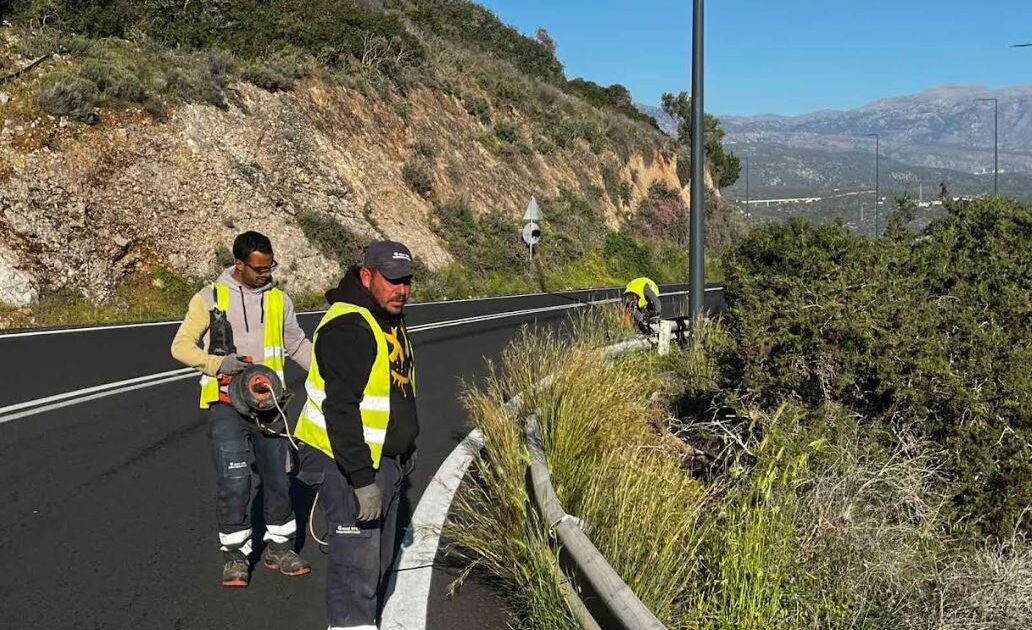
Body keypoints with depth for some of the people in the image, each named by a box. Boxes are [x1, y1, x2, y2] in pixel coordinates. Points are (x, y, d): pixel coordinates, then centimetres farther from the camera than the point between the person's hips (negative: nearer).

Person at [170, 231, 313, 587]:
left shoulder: (279, 299, 8)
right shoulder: (210, 298, -2)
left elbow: (297, 345, 17)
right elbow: (181, 346, -4)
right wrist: (217, 364, -19)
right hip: (226, 404, -4)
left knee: (278, 478, 9)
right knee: (234, 482, -8)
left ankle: (279, 548, 25)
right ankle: (235, 555, 8)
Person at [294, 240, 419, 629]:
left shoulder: (391, 320, 11)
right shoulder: (347, 327, -23)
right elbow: (340, 410, -28)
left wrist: (406, 447, 25)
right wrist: (362, 480, -29)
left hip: (384, 461, 10)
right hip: (346, 465, -10)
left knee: (379, 561, 19)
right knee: (356, 564, -8)